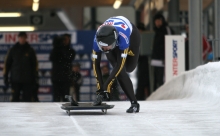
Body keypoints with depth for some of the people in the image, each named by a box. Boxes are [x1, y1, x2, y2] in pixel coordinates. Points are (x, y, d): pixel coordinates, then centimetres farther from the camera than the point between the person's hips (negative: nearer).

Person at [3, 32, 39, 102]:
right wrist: (5, 77, 3)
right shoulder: (13, 50, 5)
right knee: (15, 97, -2)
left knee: (27, 98, -2)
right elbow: (7, 64, 8)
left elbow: (35, 65, 7)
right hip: (15, 80, 0)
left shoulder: (30, 50, 5)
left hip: (27, 80, 0)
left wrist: (35, 78, 2)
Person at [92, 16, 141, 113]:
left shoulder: (123, 37, -48)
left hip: (131, 35, -1)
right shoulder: (98, 39, -38)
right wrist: (100, 86, -31)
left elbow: (120, 63, -44)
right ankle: (134, 103, -11)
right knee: (120, 71, -15)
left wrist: (107, 84, -43)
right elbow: (96, 64, -29)